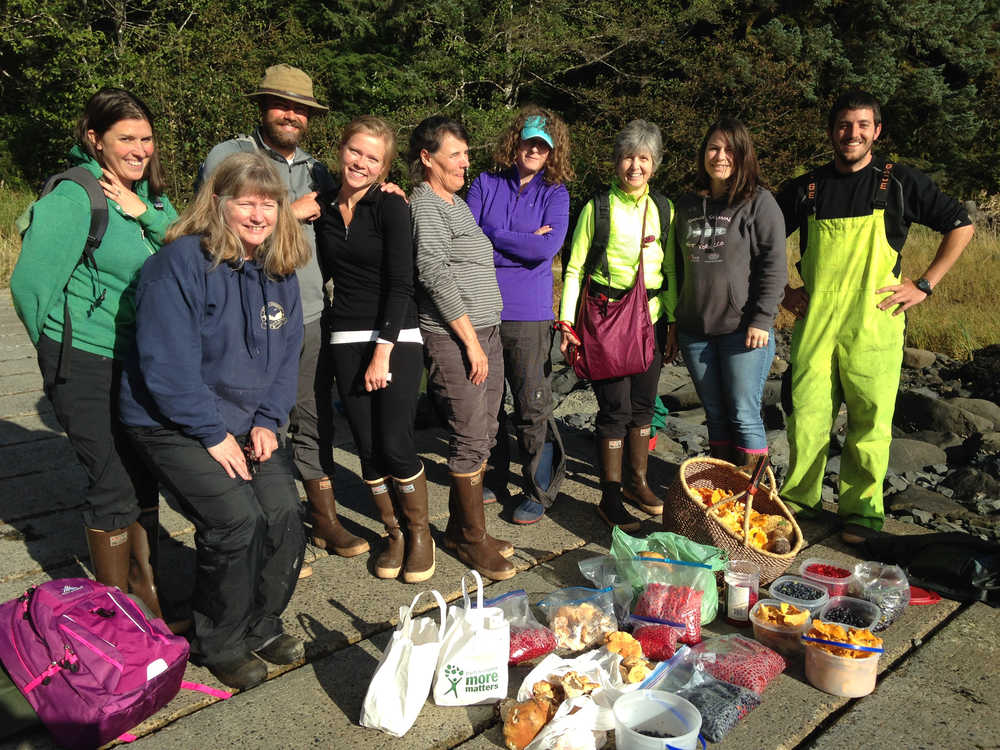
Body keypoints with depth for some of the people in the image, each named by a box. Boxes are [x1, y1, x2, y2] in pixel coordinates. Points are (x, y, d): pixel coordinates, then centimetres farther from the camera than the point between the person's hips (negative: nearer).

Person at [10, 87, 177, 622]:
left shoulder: (149, 194, 7)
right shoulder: (74, 197, -16)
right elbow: (29, 285, -16)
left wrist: (144, 213, -17)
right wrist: (58, 352, -2)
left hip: (141, 359, 7)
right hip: (86, 365, -7)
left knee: (144, 473, 14)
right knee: (114, 481, -1)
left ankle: (144, 584, 32)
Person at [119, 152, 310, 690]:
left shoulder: (279, 272, 5)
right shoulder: (182, 262, -17)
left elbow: (287, 355, 10)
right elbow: (167, 363, -21)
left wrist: (267, 422, -3)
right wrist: (213, 434, -19)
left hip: (245, 423, 7)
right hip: (173, 424, -6)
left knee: (285, 513, -6)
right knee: (236, 518, -19)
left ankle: (260, 625, 19)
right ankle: (219, 645, 6)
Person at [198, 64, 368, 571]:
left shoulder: (314, 170, 17)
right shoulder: (229, 157, -1)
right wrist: (290, 212, -9)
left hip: (311, 317, 5)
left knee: (315, 421, 13)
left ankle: (325, 520, 27)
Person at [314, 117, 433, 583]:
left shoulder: (391, 207, -5)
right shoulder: (325, 208, 9)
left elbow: (400, 284, -11)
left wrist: (383, 351, -15)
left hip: (395, 337, -4)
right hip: (346, 340, 4)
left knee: (395, 444, -8)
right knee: (368, 448, 4)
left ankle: (420, 533, 15)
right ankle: (393, 534, 23)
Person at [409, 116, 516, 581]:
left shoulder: (458, 203, 20)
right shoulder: (425, 206, -8)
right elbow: (436, 276, -16)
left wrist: (485, 338, 16)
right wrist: (470, 341, -16)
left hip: (485, 332, 9)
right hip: (453, 337, -9)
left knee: (483, 434, 12)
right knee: (470, 438, -5)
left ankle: (460, 527, 24)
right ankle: (472, 539, 8)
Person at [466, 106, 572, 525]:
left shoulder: (555, 193, 4)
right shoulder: (485, 185, 8)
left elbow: (548, 247, -12)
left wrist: (492, 234, -7)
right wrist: (523, 243, -9)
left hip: (529, 315, -2)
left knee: (533, 406, 1)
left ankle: (540, 490, 16)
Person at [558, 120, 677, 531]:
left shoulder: (663, 209, 10)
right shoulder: (598, 207, -1)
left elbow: (669, 269, 15)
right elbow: (574, 268, 0)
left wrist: (673, 322, 11)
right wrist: (567, 319, -8)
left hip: (651, 318, 4)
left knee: (643, 404, 11)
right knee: (615, 407, -4)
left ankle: (637, 481, 29)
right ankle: (610, 497, 8)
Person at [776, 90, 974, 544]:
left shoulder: (900, 183, 5)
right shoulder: (806, 190, 9)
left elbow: (961, 226, 10)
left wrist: (924, 285, 3)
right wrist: (781, 290, 9)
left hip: (873, 323, -1)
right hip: (815, 322, 1)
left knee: (870, 419, 1)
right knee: (806, 414, 2)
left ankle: (861, 509, 16)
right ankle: (798, 498, 19)